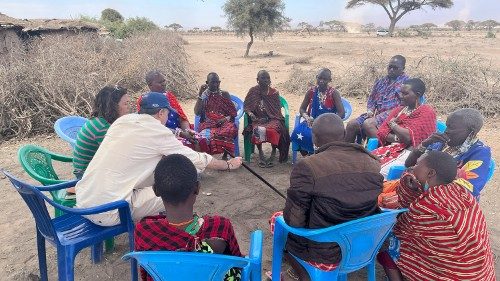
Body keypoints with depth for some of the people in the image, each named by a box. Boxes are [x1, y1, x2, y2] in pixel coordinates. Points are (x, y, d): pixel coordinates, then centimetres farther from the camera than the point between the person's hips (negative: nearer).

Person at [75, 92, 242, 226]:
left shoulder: (123, 120, 7)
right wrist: (229, 165, 14)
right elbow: (197, 160, -2)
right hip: (106, 213, -8)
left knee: (156, 161, 15)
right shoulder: (158, 131, -11)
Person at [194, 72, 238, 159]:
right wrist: (200, 95, -6)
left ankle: (225, 155, -26)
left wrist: (227, 118, -11)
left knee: (231, 129, -37)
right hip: (208, 123, -1)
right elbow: (197, 112, 0)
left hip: (223, 122, 1)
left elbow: (233, 113, 11)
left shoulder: (224, 94, 15)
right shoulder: (204, 95, 12)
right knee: (206, 134, -39)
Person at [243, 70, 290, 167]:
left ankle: (273, 153, -14)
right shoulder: (253, 91, 5)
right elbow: (246, 106, 5)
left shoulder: (274, 92, 6)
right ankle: (260, 153, -15)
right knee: (258, 130, -34)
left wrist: (267, 118, -14)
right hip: (258, 119, 0)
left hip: (272, 118, 0)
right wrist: (251, 114, -17)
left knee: (274, 129, -33)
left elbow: (277, 109, 2)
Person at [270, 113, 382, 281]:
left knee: (277, 218, 20)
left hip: (326, 255, -5)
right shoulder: (373, 163, -7)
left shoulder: (307, 167, -24)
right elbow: (372, 208, 7)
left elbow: (294, 221, -18)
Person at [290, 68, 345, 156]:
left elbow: (341, 113, -8)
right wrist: (307, 117, -11)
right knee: (298, 133, -27)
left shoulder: (334, 93, -3)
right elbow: (302, 109, 11)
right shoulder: (311, 92, 6)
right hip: (312, 122, 3)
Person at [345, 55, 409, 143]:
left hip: (390, 115, -6)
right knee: (351, 124, -11)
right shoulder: (381, 82, 22)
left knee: (368, 123, -32)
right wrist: (370, 110, 0)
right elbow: (371, 99, 24)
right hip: (375, 114, 7)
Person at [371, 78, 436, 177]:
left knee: (382, 170, -31)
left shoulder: (427, 112, -1)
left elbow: (409, 137, -14)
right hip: (391, 148, 6)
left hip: (409, 152, -6)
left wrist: (393, 124, 1)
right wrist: (397, 138, -9)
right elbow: (381, 132, 9)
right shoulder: (399, 109, 18)